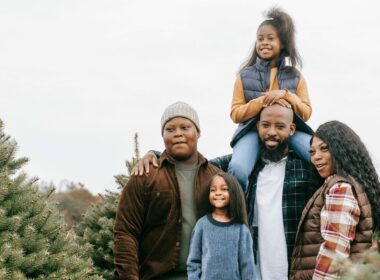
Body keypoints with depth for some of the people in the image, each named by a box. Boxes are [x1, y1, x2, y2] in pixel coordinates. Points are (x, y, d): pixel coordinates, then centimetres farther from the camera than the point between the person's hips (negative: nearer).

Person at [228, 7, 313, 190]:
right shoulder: (245, 76, 8)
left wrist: (286, 95, -11)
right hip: (253, 130, -1)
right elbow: (235, 114, 3)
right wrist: (263, 100, -13)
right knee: (237, 168, -34)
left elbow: (306, 113, 8)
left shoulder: (295, 77, 11)